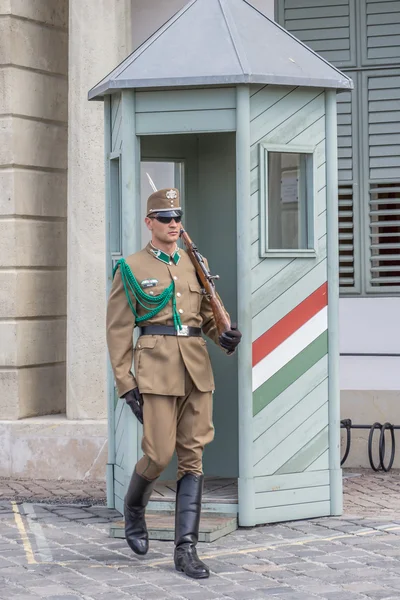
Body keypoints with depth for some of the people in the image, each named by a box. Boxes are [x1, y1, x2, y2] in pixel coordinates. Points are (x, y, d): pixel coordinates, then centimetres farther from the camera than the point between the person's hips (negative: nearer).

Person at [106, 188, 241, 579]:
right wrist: (125, 383, -6)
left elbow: (209, 313, 19)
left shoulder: (195, 264, 14)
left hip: (197, 370, 4)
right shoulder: (131, 268, 1)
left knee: (192, 456, 1)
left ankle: (186, 548, 4)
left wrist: (224, 336, -4)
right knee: (159, 454, -6)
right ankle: (134, 507, 27)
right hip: (156, 369, -4)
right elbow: (118, 330, 0)